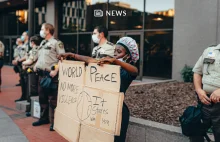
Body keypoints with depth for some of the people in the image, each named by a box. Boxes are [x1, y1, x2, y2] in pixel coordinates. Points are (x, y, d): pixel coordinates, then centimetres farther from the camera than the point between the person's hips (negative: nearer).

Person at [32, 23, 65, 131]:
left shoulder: (56, 43, -7)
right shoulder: (42, 43, 18)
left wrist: (55, 71, -19)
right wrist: (36, 65, 13)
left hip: (50, 75, -9)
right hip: (41, 74, 9)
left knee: (52, 100, -5)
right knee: (42, 98, 16)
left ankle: (54, 122, 2)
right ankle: (44, 118, 29)